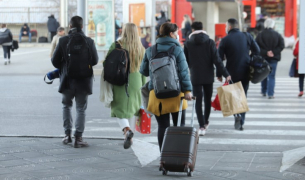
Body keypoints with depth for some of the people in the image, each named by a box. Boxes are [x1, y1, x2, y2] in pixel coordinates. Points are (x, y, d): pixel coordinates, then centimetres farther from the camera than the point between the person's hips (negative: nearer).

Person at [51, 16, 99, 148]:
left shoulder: (63, 41, -8)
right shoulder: (89, 42, -8)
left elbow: (55, 60, -4)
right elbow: (95, 60, 1)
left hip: (67, 79, 1)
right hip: (83, 81, 0)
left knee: (66, 106, 20)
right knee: (81, 109, 7)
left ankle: (68, 134, 13)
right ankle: (78, 138, 1)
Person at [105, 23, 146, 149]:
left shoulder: (116, 45, -7)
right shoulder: (141, 48, 2)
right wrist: (143, 86, 11)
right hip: (135, 82, 3)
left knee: (119, 109, -1)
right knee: (130, 108, 17)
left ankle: (127, 130, -27)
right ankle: (128, 136, 22)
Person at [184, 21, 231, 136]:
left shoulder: (188, 43, -3)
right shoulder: (210, 42, -5)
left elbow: (185, 61, 4)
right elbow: (216, 60, -11)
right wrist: (225, 74, -9)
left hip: (195, 77, -1)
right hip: (208, 76, 1)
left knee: (198, 101, 0)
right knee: (207, 99, 18)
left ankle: (202, 126, -9)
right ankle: (205, 122, 33)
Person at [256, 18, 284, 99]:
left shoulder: (260, 35, -3)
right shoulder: (277, 35, -3)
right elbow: (281, 45, -8)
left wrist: (265, 52, -11)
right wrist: (274, 52, -10)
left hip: (263, 58, 1)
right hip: (273, 58, -1)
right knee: (272, 76, 1)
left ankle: (264, 92, 27)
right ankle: (270, 94, -8)